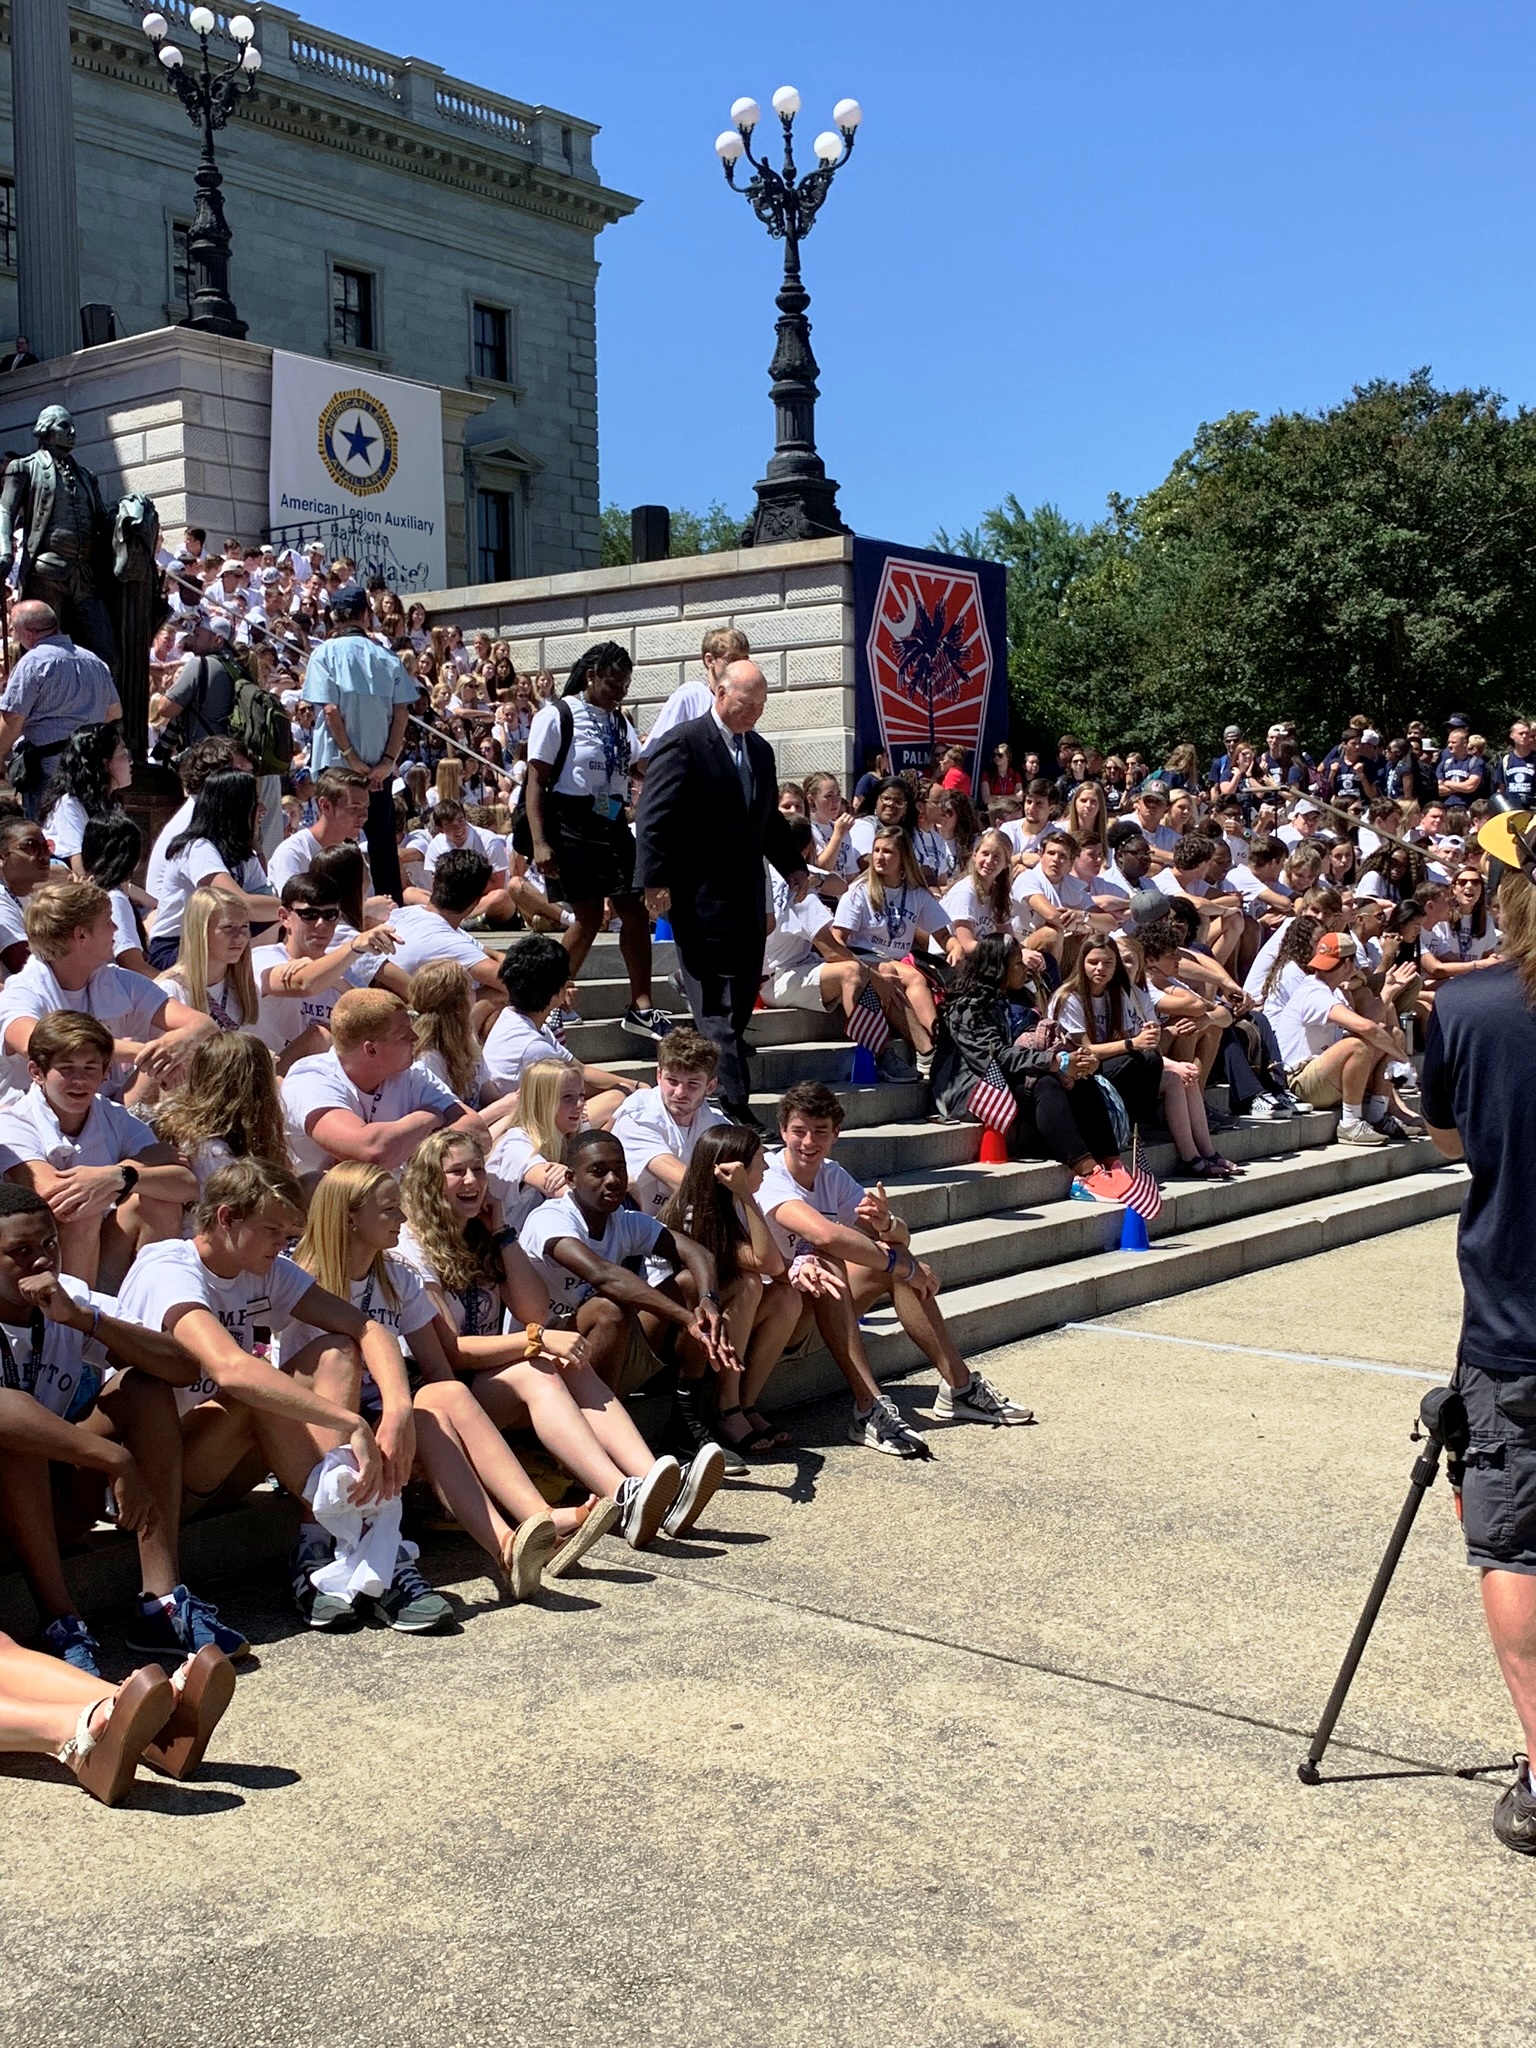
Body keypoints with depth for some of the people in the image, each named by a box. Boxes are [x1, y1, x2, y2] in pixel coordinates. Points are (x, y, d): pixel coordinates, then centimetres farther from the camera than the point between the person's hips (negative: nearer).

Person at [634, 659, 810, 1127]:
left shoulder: (760, 750, 17)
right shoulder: (683, 745, -8)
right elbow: (654, 818, -13)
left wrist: (793, 865, 19)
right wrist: (656, 882, -19)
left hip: (746, 900, 8)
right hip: (701, 900, -8)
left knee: (743, 994, 9)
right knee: (717, 1003, -8)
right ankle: (733, 1105, -9)